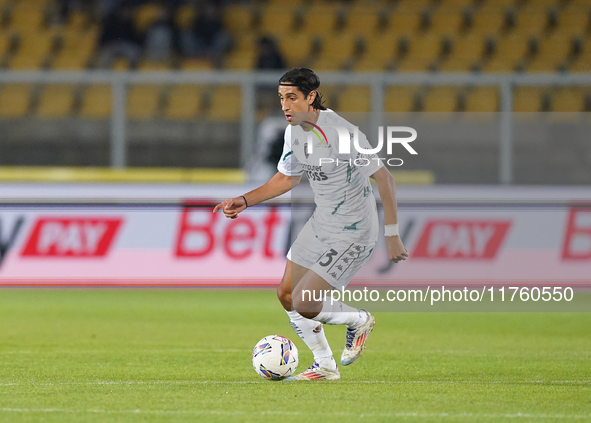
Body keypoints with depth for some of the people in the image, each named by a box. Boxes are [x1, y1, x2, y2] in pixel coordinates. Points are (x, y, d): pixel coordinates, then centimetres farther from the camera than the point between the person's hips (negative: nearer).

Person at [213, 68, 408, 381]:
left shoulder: (342, 133, -26)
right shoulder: (294, 131, -1)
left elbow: (384, 178, -21)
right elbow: (287, 178, 16)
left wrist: (392, 236, -21)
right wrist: (244, 201, 5)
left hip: (353, 234, -8)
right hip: (320, 225, 8)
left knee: (303, 306, -12)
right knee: (286, 295, 10)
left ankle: (359, 321, 17)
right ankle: (324, 366, 26)